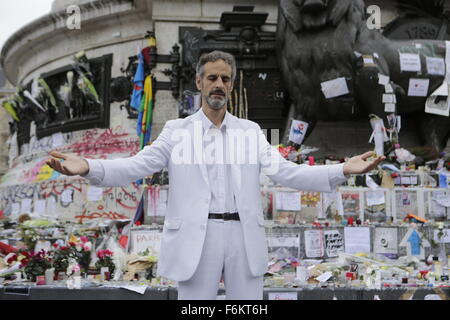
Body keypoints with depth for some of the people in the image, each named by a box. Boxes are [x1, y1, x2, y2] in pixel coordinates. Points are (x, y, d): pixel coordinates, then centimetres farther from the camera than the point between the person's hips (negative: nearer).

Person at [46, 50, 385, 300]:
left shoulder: (250, 131, 10)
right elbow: (136, 166, -6)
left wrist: (342, 170, -12)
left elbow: (286, 172, 1)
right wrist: (88, 167, -25)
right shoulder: (177, 131, 5)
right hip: (196, 237, -1)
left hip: (244, 236, 2)